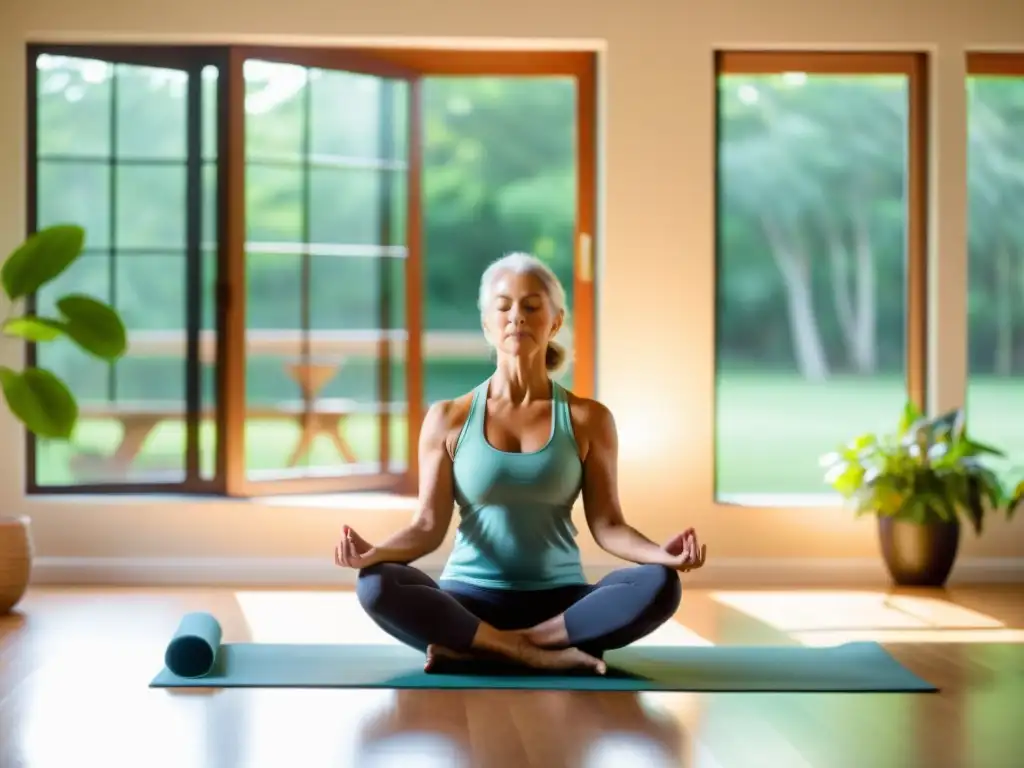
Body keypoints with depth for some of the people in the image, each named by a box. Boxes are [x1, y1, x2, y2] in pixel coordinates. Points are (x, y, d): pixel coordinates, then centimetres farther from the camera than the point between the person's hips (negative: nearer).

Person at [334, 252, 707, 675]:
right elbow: (429, 526, 0)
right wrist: (375, 553, -21)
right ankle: (540, 654, -29)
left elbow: (607, 525, 1)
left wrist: (661, 553, -20)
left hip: (561, 603, 1)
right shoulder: (448, 418, 3)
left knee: (659, 585, -29)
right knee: (377, 586, -31)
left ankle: (480, 650, -26)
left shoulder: (588, 419, 3)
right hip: (470, 600, -1)